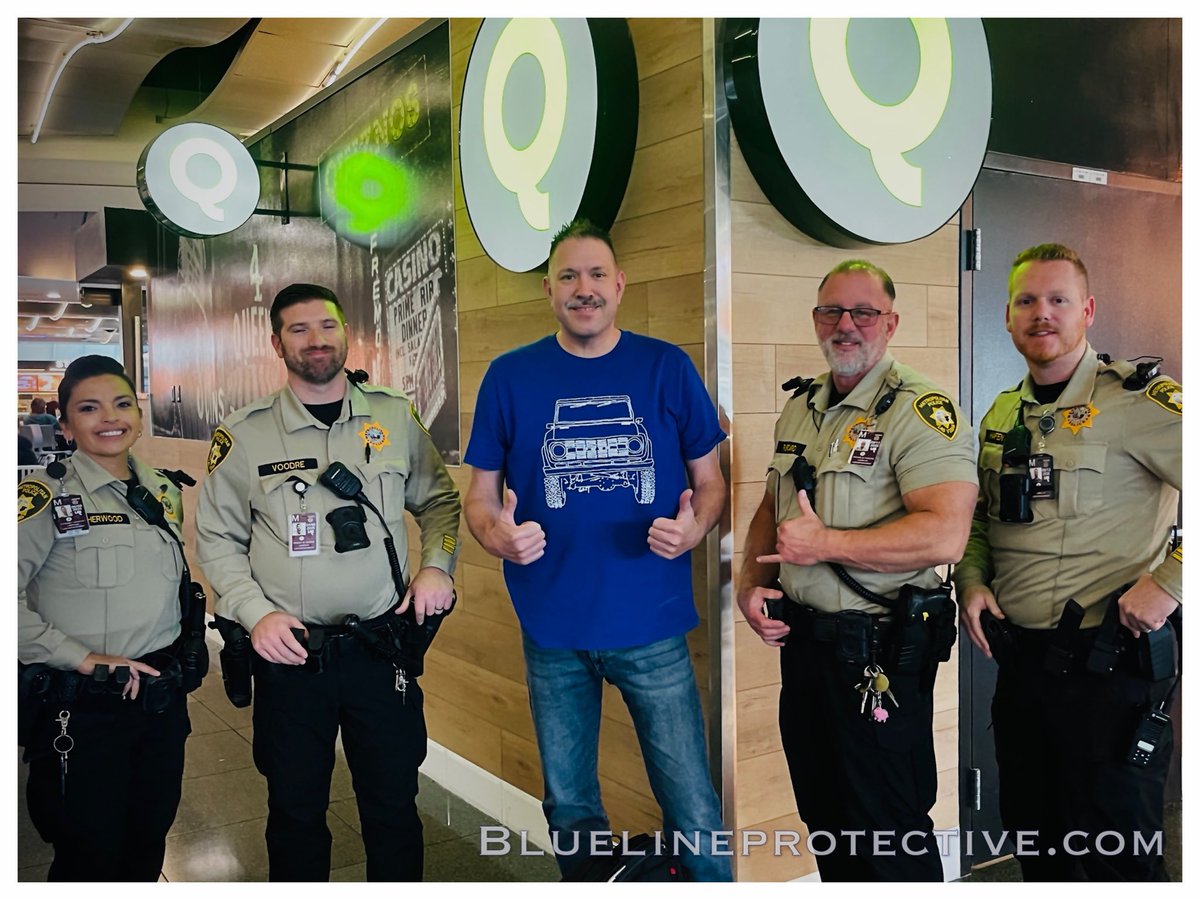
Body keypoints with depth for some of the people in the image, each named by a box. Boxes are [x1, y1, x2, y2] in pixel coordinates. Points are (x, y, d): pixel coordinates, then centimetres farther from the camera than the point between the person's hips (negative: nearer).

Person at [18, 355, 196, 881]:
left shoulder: (164, 491, 7)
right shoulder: (47, 496, -11)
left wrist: (183, 656, 8)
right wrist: (84, 659, -20)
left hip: (162, 696, 5)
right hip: (82, 710, -5)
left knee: (148, 847, 18)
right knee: (89, 857, 10)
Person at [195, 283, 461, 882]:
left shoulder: (396, 417, 2)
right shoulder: (244, 434, -2)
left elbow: (438, 500, 13)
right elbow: (216, 538, 2)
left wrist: (437, 565, -3)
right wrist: (256, 613, -10)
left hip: (382, 646, 1)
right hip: (288, 652, 0)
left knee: (393, 805, 13)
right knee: (295, 809, 15)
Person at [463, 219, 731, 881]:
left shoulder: (667, 367, -1)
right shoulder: (510, 377, 0)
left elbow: (710, 480, 5)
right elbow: (480, 493, 4)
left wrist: (693, 528, -17)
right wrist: (498, 535, -18)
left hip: (652, 623, -1)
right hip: (553, 629, 1)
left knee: (694, 811, 3)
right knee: (569, 809, 19)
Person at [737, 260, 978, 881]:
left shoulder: (919, 409, -15)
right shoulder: (799, 406, 10)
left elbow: (945, 535, -26)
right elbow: (771, 509, 19)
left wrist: (824, 543, -21)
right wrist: (750, 586, 3)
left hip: (878, 652, -7)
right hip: (801, 639, 8)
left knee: (888, 835, 6)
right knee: (823, 817, 22)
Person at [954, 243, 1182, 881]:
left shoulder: (1136, 399, -12)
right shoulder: (1002, 416, 10)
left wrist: (1167, 583, -22)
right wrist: (972, 581, 5)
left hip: (1108, 666, -6)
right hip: (1019, 659, 7)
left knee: (1113, 853, 6)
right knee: (1033, 837, 20)